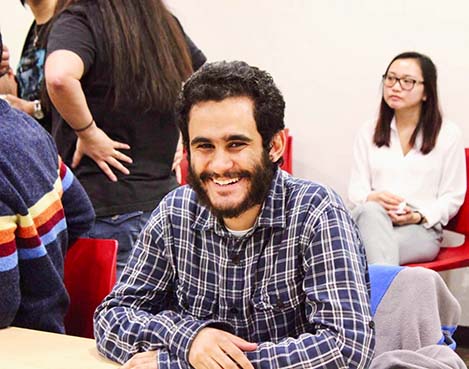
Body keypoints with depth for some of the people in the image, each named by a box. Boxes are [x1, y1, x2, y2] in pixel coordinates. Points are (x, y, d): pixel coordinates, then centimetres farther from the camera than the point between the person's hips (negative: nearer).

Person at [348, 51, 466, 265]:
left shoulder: (448, 134, 6)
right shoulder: (368, 133, 15)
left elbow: (453, 196, 4)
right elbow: (356, 190, 9)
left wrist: (419, 216, -14)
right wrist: (373, 198, -15)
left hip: (422, 230, -2)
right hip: (372, 222, 2)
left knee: (373, 244, -36)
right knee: (371, 211, -37)